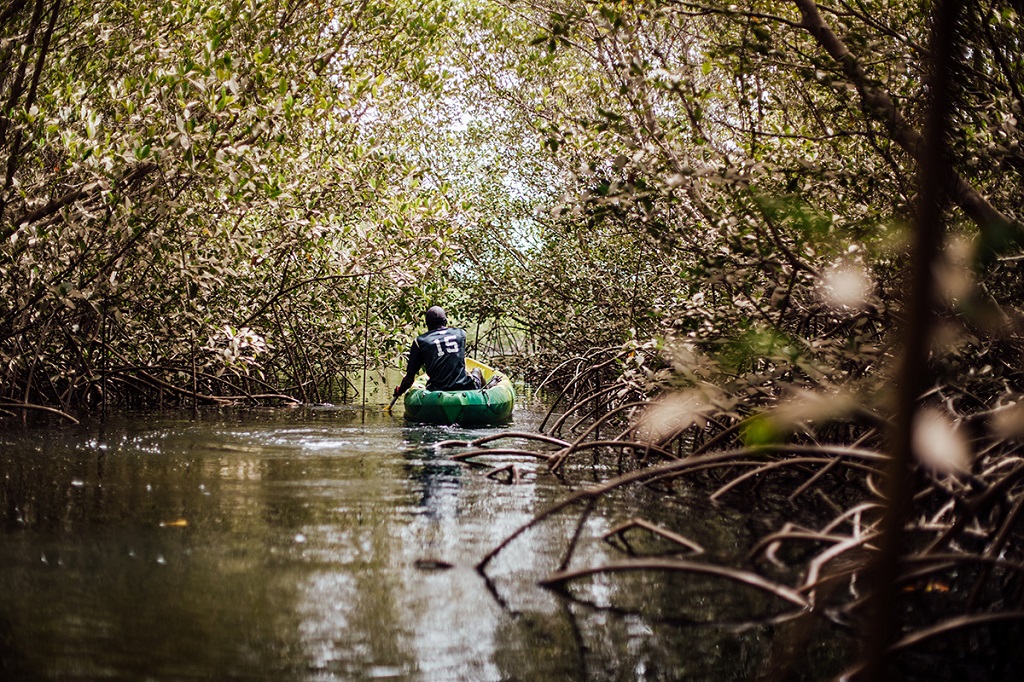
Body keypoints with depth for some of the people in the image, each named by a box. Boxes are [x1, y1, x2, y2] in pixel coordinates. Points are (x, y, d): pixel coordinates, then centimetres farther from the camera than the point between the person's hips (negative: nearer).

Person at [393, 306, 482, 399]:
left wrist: (399, 390, 22)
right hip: (464, 388, 2)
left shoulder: (420, 341, -1)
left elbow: (409, 378, 1)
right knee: (476, 371, 33)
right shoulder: (460, 334, 6)